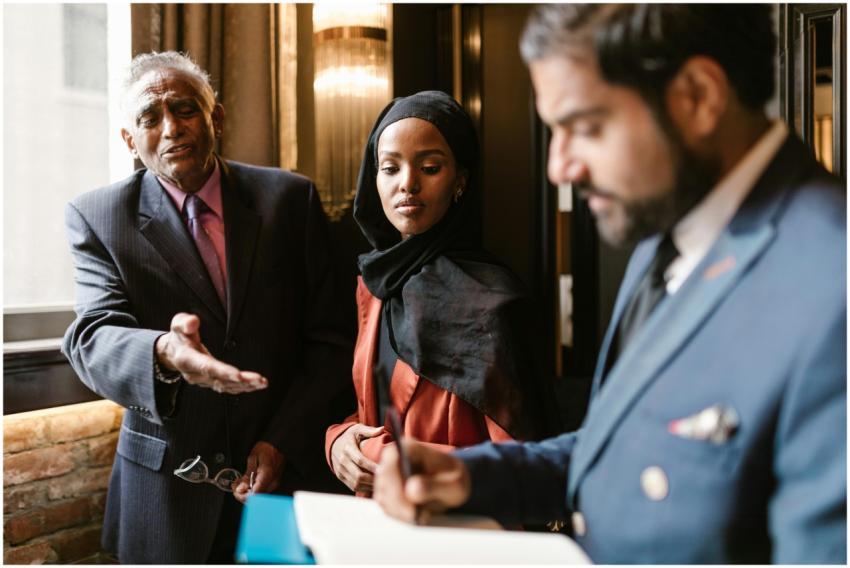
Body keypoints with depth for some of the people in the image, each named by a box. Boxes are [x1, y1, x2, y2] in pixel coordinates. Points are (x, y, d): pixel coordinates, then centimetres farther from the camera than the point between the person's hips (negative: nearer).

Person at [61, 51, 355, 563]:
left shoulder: (291, 198, -2)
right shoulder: (96, 217, -3)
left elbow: (330, 335, -2)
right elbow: (93, 339, -15)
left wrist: (283, 441, -11)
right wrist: (163, 354, -37)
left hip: (290, 468, 1)